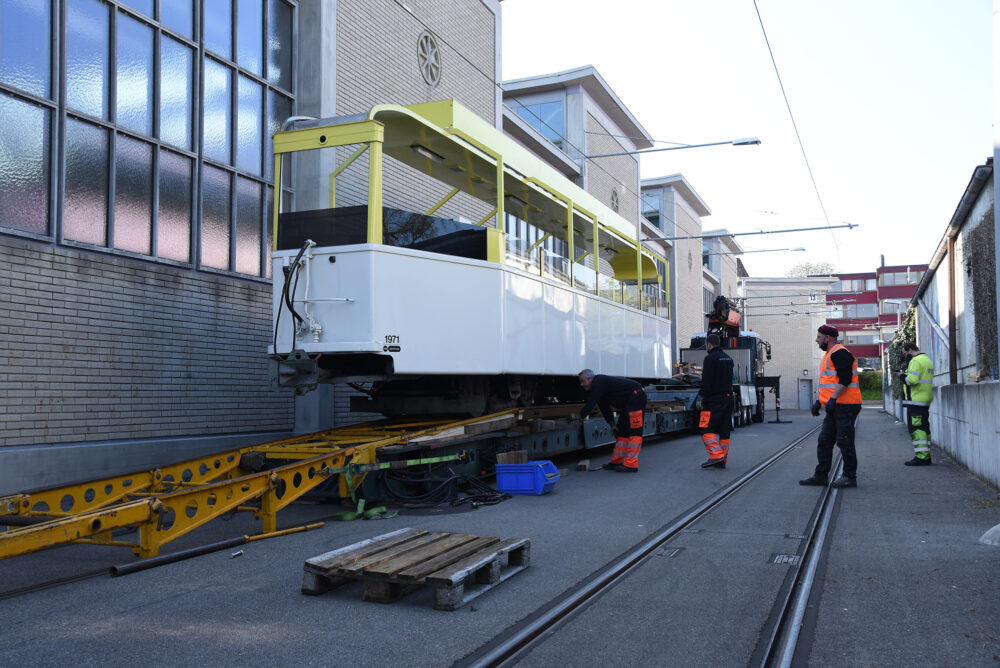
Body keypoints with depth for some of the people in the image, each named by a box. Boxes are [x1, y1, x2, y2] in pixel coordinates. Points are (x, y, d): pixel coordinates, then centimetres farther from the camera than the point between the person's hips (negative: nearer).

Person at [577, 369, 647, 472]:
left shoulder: (599, 382, -20)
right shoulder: (595, 389, 12)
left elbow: (591, 404, -22)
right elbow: (604, 407, 16)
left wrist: (579, 416, -11)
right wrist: (612, 423, 9)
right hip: (627, 403, 11)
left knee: (634, 432, -13)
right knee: (621, 431, 12)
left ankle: (631, 465, -16)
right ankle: (617, 461, 17)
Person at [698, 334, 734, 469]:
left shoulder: (710, 358, -11)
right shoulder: (728, 358, 16)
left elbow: (706, 381, -17)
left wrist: (703, 397, -6)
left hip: (714, 399, -8)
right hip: (728, 397, 8)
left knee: (706, 428, -6)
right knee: (724, 430, 9)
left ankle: (716, 455, -18)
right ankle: (722, 460, 12)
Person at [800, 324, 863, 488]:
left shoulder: (839, 353, -12)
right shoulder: (829, 354, 21)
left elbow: (845, 379, -22)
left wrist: (832, 399, -24)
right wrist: (819, 402, 25)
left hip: (845, 405, -11)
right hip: (835, 407, 11)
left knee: (844, 441, -5)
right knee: (824, 441, 10)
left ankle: (850, 477, 4)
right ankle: (820, 475, 15)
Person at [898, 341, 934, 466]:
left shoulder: (916, 361, -13)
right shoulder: (927, 360, 20)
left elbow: (912, 380, -23)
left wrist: (902, 376, -5)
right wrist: (906, 375, 12)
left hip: (916, 401, -10)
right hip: (926, 401, 10)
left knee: (916, 428, -8)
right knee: (924, 428, 13)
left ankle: (921, 457, -11)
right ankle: (926, 456, 16)